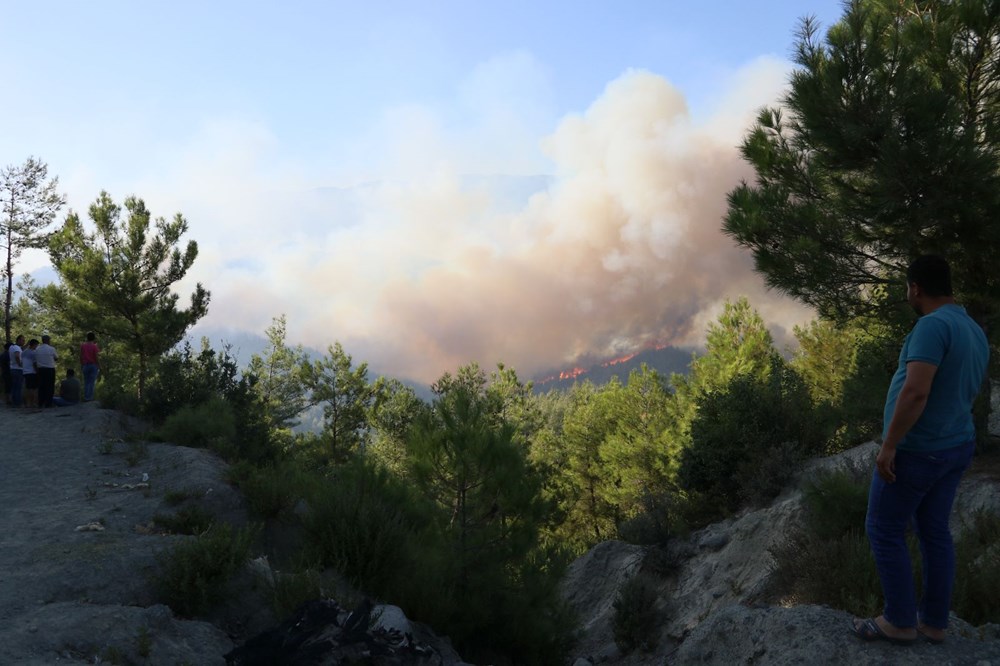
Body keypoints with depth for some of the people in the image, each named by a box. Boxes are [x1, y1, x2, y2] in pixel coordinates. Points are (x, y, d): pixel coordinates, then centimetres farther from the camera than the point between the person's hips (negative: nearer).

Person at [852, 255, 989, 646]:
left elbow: (916, 392, -31)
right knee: (935, 531, 15)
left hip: (915, 450, -9)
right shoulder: (975, 332, 8)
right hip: (956, 447, 9)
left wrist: (888, 446, -25)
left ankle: (900, 621, 13)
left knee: (884, 530, 4)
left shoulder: (933, 325, -22)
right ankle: (934, 621, 25)